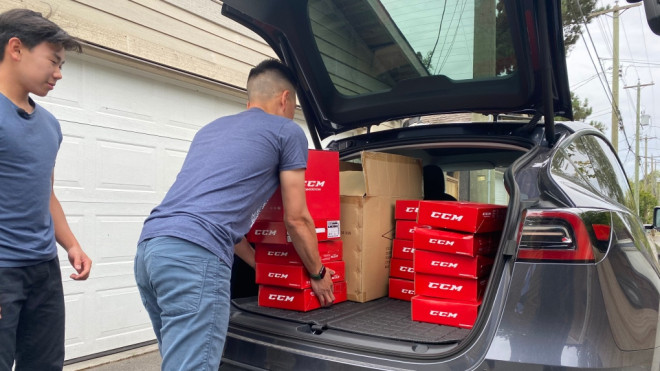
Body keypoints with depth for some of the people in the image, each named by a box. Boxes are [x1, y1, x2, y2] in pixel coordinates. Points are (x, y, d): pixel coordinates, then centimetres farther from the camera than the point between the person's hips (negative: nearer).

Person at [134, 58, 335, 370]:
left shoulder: (210, 129, 30)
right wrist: (318, 274, 27)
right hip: (194, 256, -8)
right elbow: (296, 220, 11)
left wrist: (260, 265, 41)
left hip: (148, 247, 9)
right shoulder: (286, 132, 9)